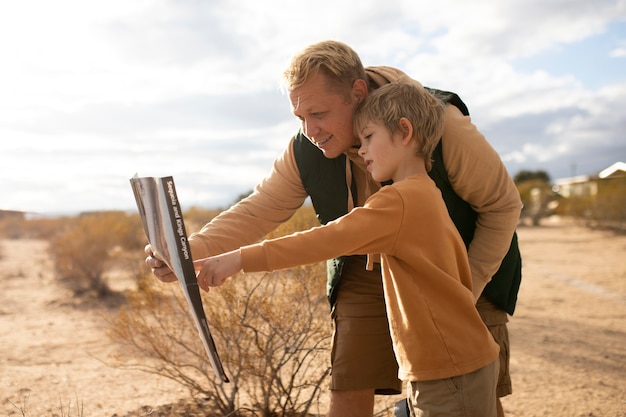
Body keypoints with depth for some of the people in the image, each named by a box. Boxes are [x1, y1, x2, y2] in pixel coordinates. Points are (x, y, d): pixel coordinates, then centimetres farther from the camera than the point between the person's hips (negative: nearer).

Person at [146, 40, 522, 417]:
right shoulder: (306, 150, -16)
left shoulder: (443, 125, -26)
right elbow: (258, 211, -13)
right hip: (368, 271, 2)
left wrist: (468, 287, -18)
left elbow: (503, 205, -15)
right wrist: (189, 253, -30)